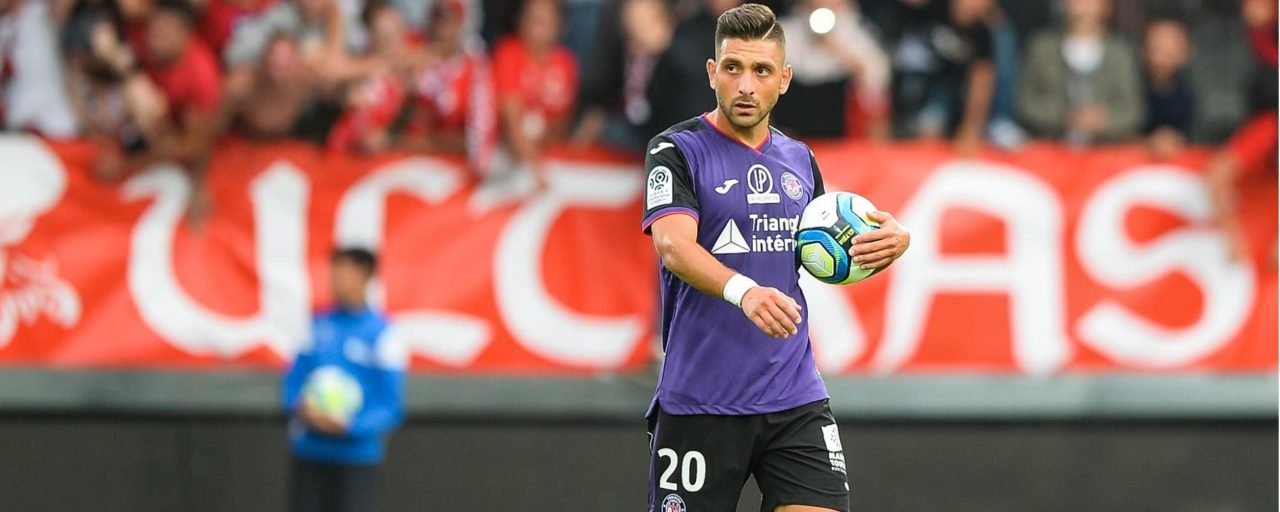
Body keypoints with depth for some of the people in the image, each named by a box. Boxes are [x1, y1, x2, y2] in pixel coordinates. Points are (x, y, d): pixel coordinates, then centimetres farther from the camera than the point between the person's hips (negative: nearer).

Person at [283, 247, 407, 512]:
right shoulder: (318, 325, 8)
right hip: (308, 454, 4)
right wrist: (300, 408, -9)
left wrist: (349, 427, -22)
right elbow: (294, 379, 13)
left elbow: (391, 410, -7)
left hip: (357, 457, -4)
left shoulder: (382, 334, -6)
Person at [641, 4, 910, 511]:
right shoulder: (676, 151, -5)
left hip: (796, 401, 4)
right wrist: (743, 291, -41)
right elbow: (674, 245, -22)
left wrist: (889, 243, 1)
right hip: (700, 406, -4)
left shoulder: (798, 159, 13)